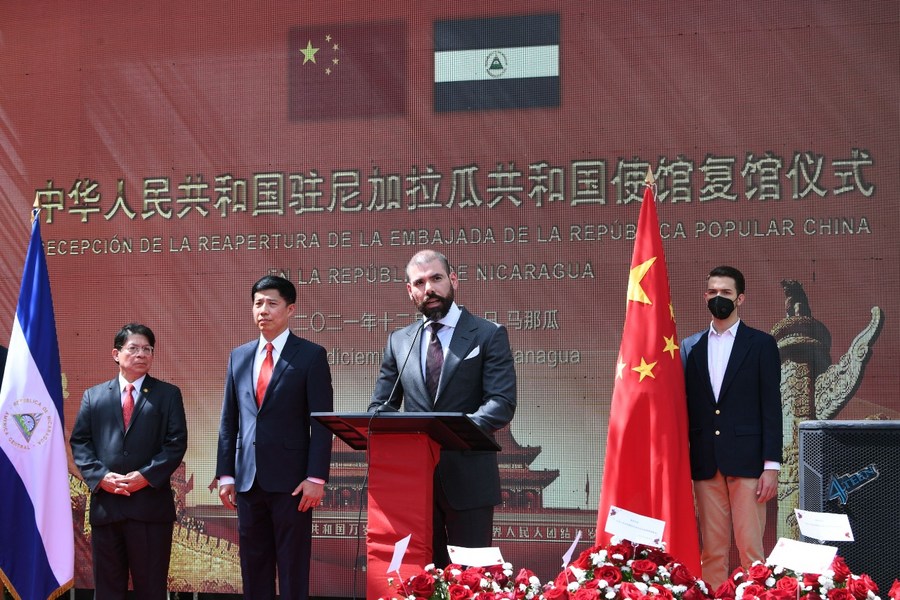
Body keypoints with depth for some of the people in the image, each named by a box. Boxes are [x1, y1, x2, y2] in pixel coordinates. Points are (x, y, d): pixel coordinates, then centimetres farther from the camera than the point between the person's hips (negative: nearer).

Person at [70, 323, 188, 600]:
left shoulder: (168, 394, 9)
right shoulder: (94, 396, 14)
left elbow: (176, 442, -1)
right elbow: (79, 441, 7)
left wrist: (146, 476, -13)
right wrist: (100, 476, -9)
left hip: (150, 502, -2)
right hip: (105, 503, 2)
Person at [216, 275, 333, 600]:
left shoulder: (311, 355, -1)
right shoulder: (239, 356, 13)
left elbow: (321, 422, -5)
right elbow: (228, 421, 14)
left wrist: (316, 477, -12)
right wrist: (226, 474, 7)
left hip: (291, 479, -5)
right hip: (249, 479, 5)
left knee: (293, 566, 1)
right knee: (254, 565, 8)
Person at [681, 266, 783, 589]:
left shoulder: (761, 344, 4)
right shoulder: (691, 346, 13)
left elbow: (771, 406, 0)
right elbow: (688, 405, 13)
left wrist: (772, 464, -7)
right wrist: (684, 462, 6)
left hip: (747, 461, -3)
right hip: (706, 462, 3)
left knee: (751, 549, -6)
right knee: (712, 551, 4)